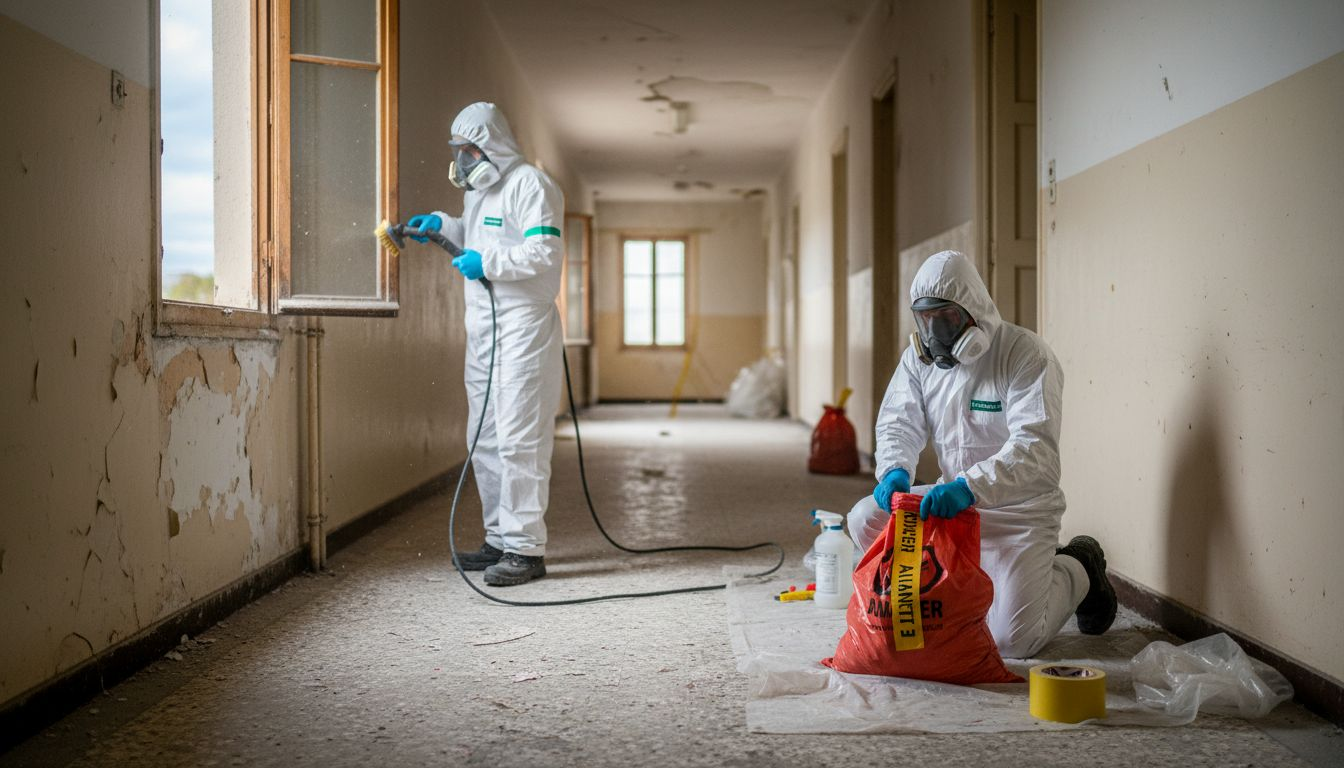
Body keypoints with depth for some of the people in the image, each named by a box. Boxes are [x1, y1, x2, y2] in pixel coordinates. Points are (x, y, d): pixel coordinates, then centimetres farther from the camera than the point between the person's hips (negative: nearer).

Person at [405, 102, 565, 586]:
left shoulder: (529, 184, -10)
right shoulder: (480, 190, 20)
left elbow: (546, 252, -20)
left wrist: (487, 263, -19)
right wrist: (441, 225, 20)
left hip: (522, 330, -10)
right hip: (483, 330, 10)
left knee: (518, 441, -11)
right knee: (485, 442, 12)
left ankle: (525, 550, -8)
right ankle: (500, 540, 21)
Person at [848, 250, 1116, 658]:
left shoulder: (1026, 354, -19)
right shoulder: (921, 354, 1)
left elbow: (1036, 447, -29)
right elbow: (899, 422, 0)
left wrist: (971, 486, -44)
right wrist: (894, 470, -24)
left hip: (1017, 510, -5)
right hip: (953, 499, 6)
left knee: (1013, 640, -14)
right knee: (866, 519, -15)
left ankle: (1077, 570, 18)